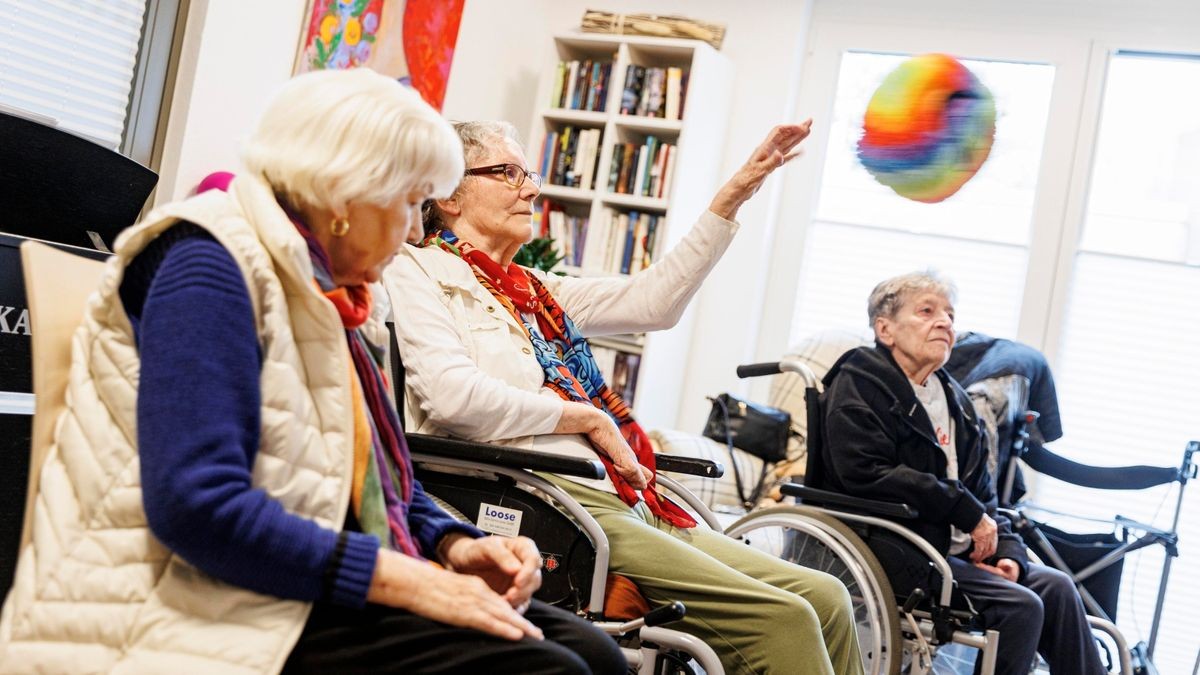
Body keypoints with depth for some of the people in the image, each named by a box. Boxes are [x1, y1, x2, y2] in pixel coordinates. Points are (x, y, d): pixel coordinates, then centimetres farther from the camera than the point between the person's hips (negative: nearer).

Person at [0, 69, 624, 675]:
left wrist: (453, 544, -1)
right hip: (216, 611, -8)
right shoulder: (211, 265, -13)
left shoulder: (327, 297, 14)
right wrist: (406, 579, -23)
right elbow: (197, 506, -26)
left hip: (310, 592, 9)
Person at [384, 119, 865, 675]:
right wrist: (587, 417, -6)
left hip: (623, 500, 8)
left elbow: (652, 301, 21)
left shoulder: (531, 288, 25)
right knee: (783, 618, -19)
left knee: (822, 596, -4)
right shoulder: (415, 271, 3)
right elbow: (454, 396, -14)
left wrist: (735, 194, 20)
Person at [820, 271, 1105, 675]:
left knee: (1055, 587, -8)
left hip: (958, 550, 8)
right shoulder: (859, 385, -6)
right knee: (1021, 605, -20)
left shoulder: (953, 397, 19)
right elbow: (867, 475, -22)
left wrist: (1005, 549, -1)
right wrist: (966, 511, -19)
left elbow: (981, 491, 19)